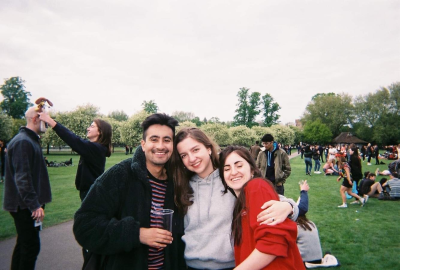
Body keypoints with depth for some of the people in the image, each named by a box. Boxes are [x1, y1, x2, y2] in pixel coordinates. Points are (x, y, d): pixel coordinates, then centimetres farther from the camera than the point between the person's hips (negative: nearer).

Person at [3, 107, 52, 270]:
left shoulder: (31, 140, 13)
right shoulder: (23, 142, -18)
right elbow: (22, 177, -23)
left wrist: (38, 202, 19)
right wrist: (34, 205, -23)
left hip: (26, 204, 10)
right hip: (24, 205, -10)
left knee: (23, 243, 19)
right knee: (31, 246, -1)